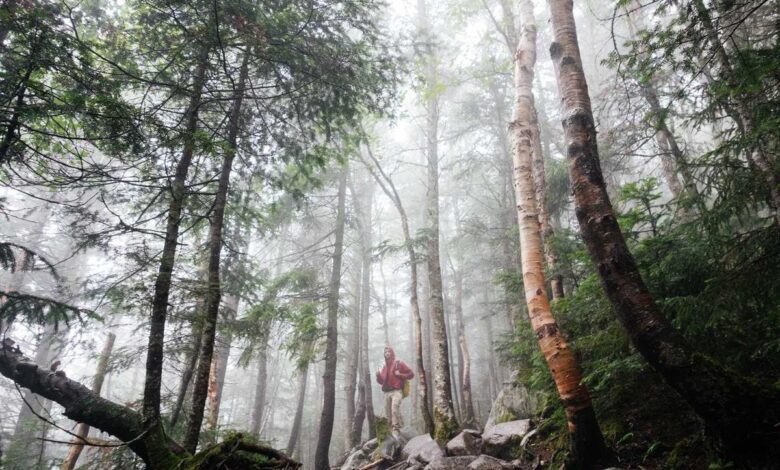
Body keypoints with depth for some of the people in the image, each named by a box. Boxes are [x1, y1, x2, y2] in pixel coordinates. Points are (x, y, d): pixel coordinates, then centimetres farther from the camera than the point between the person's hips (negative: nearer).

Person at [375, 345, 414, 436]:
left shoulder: (399, 363, 5)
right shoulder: (385, 367, 20)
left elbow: (411, 374, 4)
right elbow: (381, 381, 24)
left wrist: (399, 375, -9)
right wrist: (378, 376, 3)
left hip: (396, 391, -6)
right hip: (387, 392, 6)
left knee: (395, 409, -26)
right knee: (387, 414, 1)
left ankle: (396, 430, -28)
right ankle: (390, 432, 5)